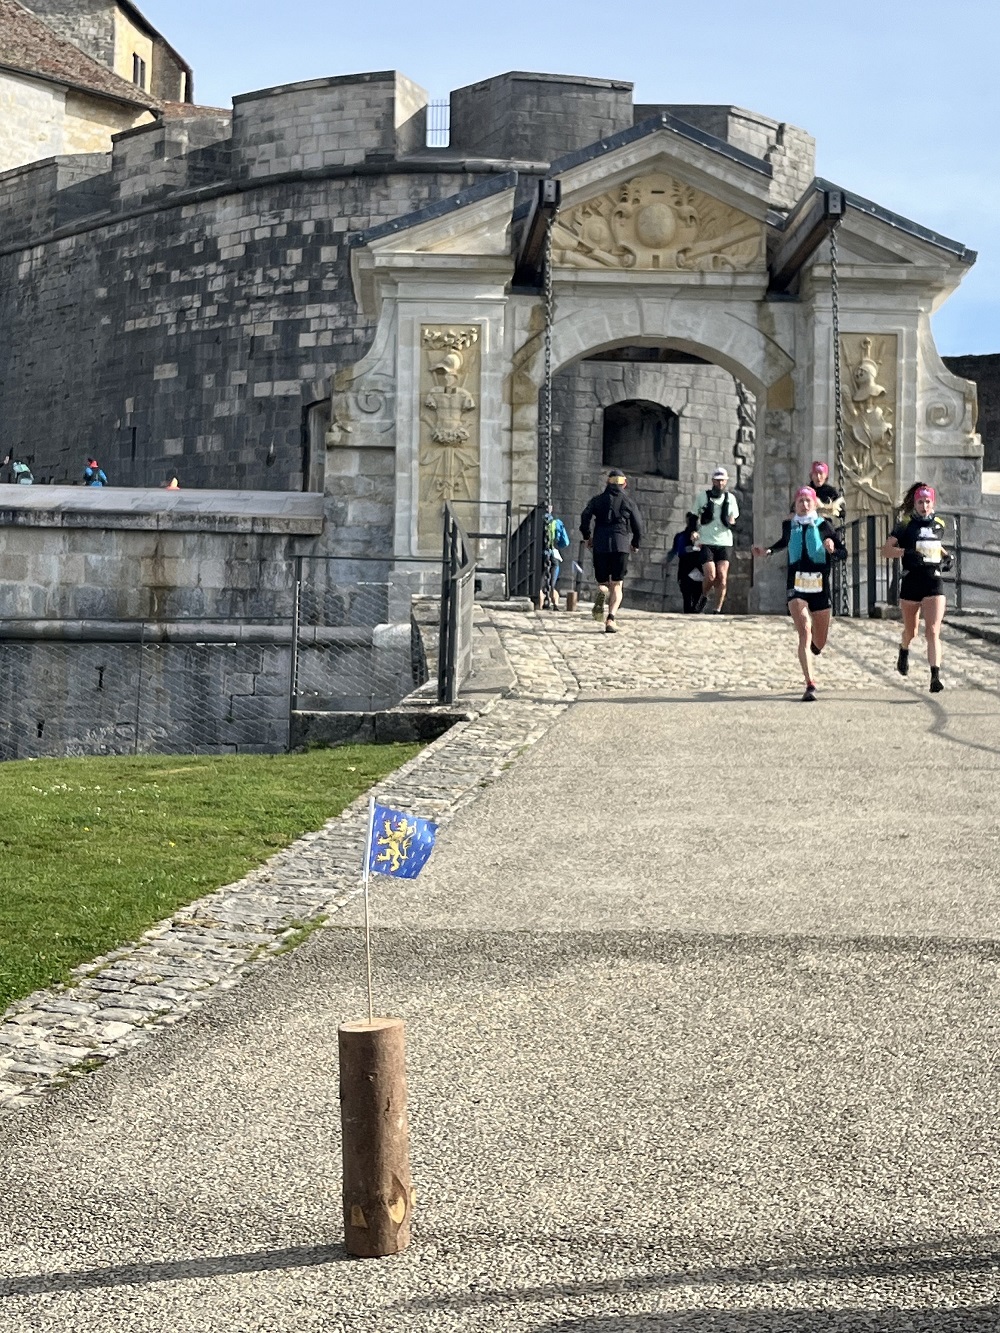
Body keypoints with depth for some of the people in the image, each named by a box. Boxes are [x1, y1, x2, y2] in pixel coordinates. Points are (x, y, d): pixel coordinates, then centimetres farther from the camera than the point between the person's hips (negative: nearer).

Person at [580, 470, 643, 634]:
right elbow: (638, 524, 9)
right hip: (621, 545, -1)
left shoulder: (597, 500, 11)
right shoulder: (628, 501, 9)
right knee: (617, 585, 2)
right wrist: (636, 543, 26)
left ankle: (602, 591, -24)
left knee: (603, 582, 14)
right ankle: (611, 618, -18)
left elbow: (586, 516, -5)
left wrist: (587, 536, 9)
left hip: (600, 546, 1)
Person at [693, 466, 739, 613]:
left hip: (724, 542, 2)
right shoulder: (702, 496, 4)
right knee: (711, 576, -13)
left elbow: (733, 519, 16)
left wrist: (731, 523, -8)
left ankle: (718, 610, -3)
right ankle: (703, 597, 18)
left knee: (722, 577, -9)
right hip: (706, 542, -2)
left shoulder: (730, 498, 10)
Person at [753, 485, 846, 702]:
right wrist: (768, 551, 14)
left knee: (819, 643, 9)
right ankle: (810, 685, -21)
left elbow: (844, 553, 0)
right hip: (796, 587, 0)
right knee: (805, 632, -20)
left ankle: (811, 647, 49)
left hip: (820, 587, 0)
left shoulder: (824, 526, -1)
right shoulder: (788, 525, 6)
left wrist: (833, 550, -21)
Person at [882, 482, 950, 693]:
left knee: (933, 631, -13)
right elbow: (886, 550, -6)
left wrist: (946, 556, 10)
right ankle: (904, 652, 50)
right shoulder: (905, 524, -2)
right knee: (911, 631, 16)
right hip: (911, 581, -1)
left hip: (934, 582, 1)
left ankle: (936, 676, -19)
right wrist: (906, 552, -21)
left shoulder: (939, 524, 9)